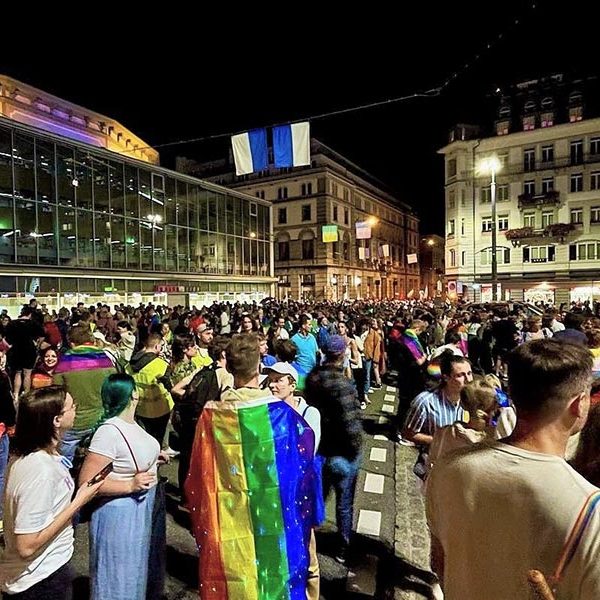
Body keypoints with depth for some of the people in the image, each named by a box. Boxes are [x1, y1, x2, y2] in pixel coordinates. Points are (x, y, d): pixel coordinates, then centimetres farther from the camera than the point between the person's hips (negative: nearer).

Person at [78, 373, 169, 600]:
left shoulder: (129, 422, -1)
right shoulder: (109, 431, -27)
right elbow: (86, 483, -25)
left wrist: (151, 458, 5)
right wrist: (130, 485, -29)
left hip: (144, 505, 9)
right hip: (121, 513, -8)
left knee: (138, 567, 27)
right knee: (121, 575, 13)